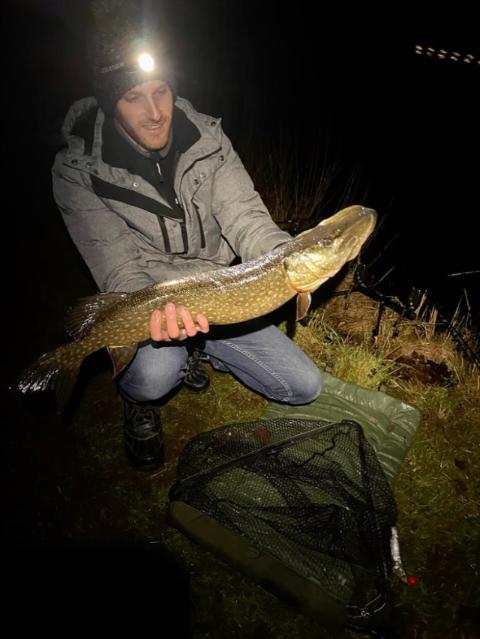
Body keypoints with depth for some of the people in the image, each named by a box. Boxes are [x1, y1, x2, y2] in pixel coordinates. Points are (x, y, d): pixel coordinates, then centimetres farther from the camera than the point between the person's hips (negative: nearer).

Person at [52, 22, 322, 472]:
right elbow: (121, 271, -22)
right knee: (154, 373, -39)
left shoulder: (208, 141, -8)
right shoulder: (79, 174, -17)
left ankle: (199, 351, 22)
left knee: (305, 387, 2)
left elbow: (245, 216, -18)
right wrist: (160, 310, -44)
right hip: (145, 306, -3)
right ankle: (138, 403, 3)